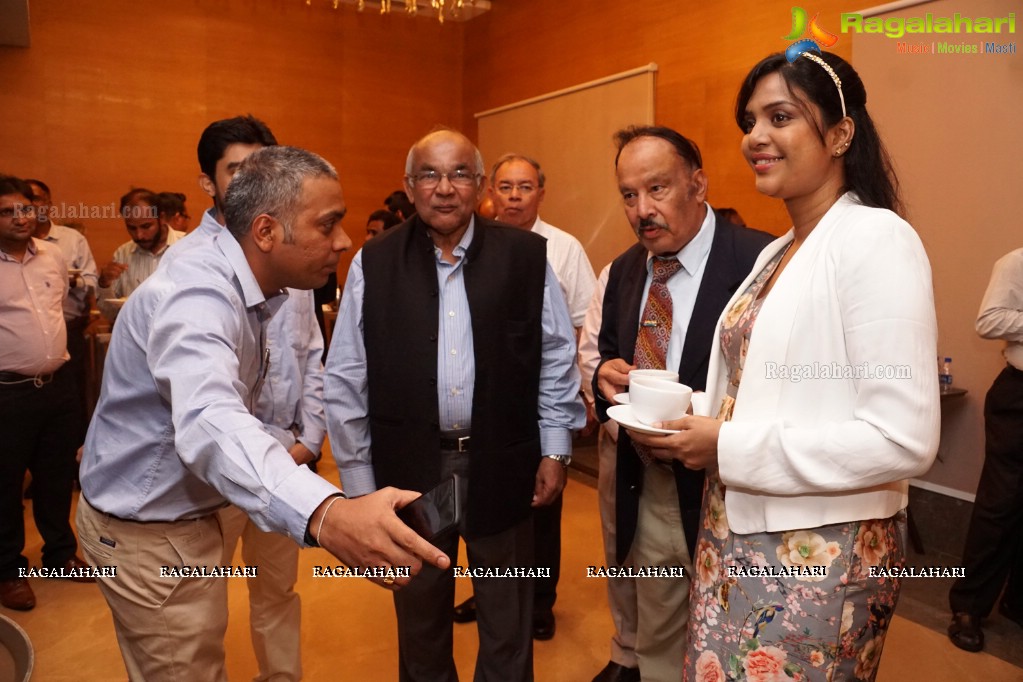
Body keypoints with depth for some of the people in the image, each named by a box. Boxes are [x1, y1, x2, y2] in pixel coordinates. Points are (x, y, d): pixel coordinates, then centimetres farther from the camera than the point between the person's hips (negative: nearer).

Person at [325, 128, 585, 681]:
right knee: (420, 620, 21)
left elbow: (557, 359, 2)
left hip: (503, 466, 0)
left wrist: (555, 451, 1)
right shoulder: (373, 264, -5)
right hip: (408, 468, 1)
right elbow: (345, 380, -2)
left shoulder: (527, 256, -4)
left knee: (508, 625, 18)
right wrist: (358, 482, -2)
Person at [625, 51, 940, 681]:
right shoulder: (775, 252, 10)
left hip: (822, 555, -7)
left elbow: (905, 438, -22)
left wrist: (730, 448, -20)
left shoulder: (877, 237, -15)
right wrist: (693, 418, -2)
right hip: (736, 537, 7)